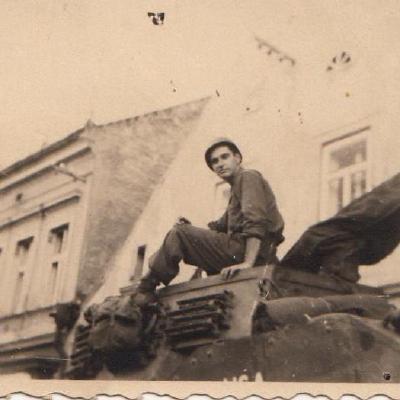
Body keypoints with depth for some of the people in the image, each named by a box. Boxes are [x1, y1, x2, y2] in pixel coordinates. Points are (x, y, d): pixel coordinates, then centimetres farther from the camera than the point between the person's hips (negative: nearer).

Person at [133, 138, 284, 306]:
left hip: (251, 251, -11)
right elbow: (221, 226, 23)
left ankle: (146, 288, -7)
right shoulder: (236, 188, 29)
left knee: (179, 234, -9)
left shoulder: (248, 177, -2)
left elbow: (256, 221, -19)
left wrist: (248, 263, -29)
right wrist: (191, 229, 5)